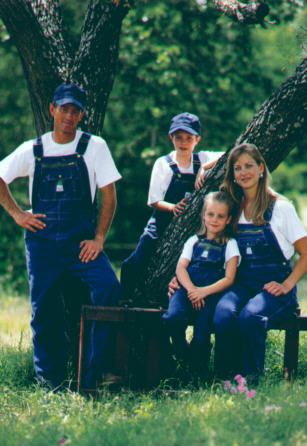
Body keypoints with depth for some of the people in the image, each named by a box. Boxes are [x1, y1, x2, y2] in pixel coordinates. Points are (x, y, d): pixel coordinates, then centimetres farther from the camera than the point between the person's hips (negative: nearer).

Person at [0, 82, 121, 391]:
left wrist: (99, 238, -7)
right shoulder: (32, 150, 6)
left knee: (108, 286, -23)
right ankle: (49, 379, 16)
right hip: (42, 243, 2)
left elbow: (109, 196, 0)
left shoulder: (94, 147, 1)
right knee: (43, 310, 1)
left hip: (81, 241, -2)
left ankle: (95, 375, -18)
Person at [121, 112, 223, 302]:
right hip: (162, 225, -2)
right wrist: (173, 207, -23)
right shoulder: (163, 163, -1)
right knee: (136, 265, -13)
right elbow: (154, 201, -4)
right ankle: (125, 301, 0)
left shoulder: (203, 159, 2)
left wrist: (206, 167, -22)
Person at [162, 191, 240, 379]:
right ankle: (183, 357, -5)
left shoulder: (230, 245, 14)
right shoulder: (194, 241, 22)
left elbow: (229, 279, 2)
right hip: (188, 288, 2)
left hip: (212, 292, -2)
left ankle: (198, 370, 0)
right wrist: (190, 289, -13)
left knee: (202, 332, -25)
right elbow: (181, 267, 8)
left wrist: (204, 291, -13)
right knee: (173, 317, -30)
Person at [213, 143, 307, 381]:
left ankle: (251, 380, -23)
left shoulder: (280, 207, 1)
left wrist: (287, 285, -11)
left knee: (250, 316, -36)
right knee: (224, 314, -32)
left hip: (274, 286, -3)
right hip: (242, 283, 3)